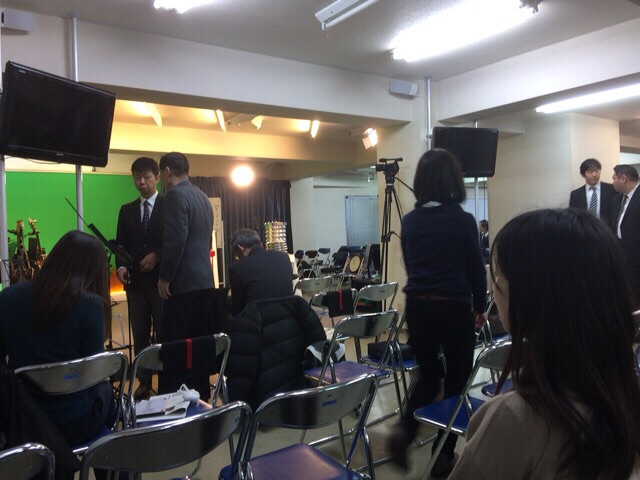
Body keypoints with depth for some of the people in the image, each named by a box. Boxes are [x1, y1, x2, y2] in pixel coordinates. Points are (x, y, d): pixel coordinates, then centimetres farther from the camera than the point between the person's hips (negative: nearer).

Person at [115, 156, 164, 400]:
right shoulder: (126, 210, 15)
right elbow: (121, 245, 12)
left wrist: (156, 256, -16)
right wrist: (121, 266, -6)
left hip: (161, 278, -4)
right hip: (135, 280, 4)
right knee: (140, 335, 8)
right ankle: (144, 382, 16)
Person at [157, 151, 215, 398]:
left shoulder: (175, 194, -10)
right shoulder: (202, 196, 17)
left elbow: (175, 239, -20)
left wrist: (165, 277, -11)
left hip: (184, 281, -9)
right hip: (204, 279, 9)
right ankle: (200, 396, 20)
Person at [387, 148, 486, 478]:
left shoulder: (409, 221, 3)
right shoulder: (462, 220, -9)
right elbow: (476, 268, -2)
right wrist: (479, 306, 13)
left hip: (417, 305, 4)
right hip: (454, 307, -4)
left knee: (428, 374, 20)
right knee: (456, 377, 12)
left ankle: (403, 429, -1)